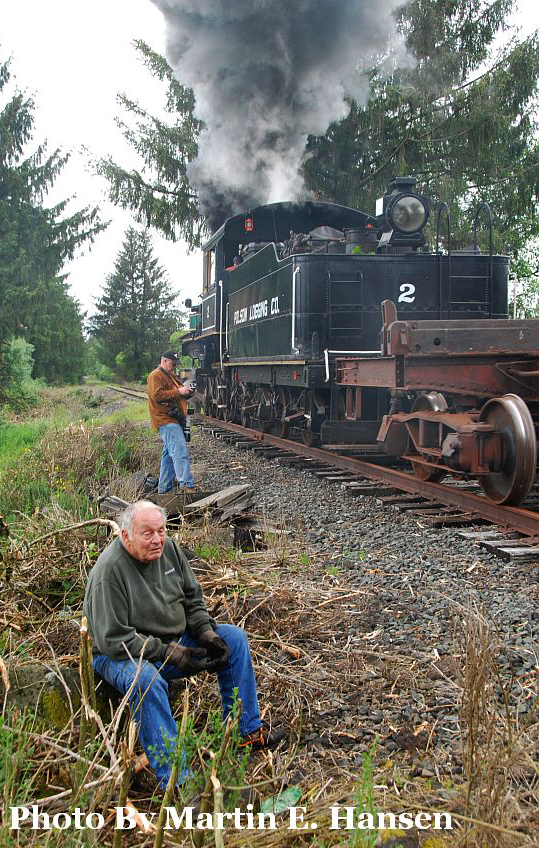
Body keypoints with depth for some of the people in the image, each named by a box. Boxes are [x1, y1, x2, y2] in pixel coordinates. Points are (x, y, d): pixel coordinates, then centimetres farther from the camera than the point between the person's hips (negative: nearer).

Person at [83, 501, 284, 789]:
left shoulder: (168, 548, -4)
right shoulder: (109, 571, -26)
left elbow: (193, 598, 9)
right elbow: (114, 639, -26)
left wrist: (206, 632, -8)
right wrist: (170, 654, -27)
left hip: (174, 641, 8)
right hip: (123, 654, -7)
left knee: (234, 639, 1)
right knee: (145, 679, -40)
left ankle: (246, 731, 8)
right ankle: (175, 779, -33)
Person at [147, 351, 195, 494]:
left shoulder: (172, 376, 25)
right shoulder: (156, 376, -7)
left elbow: (179, 396, 32)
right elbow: (157, 396, -20)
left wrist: (187, 392, 9)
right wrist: (178, 392, -19)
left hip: (173, 421, 10)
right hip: (166, 420, -10)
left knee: (169, 454, 11)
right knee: (180, 451, -19)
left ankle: (164, 488, 16)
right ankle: (186, 484, -25)